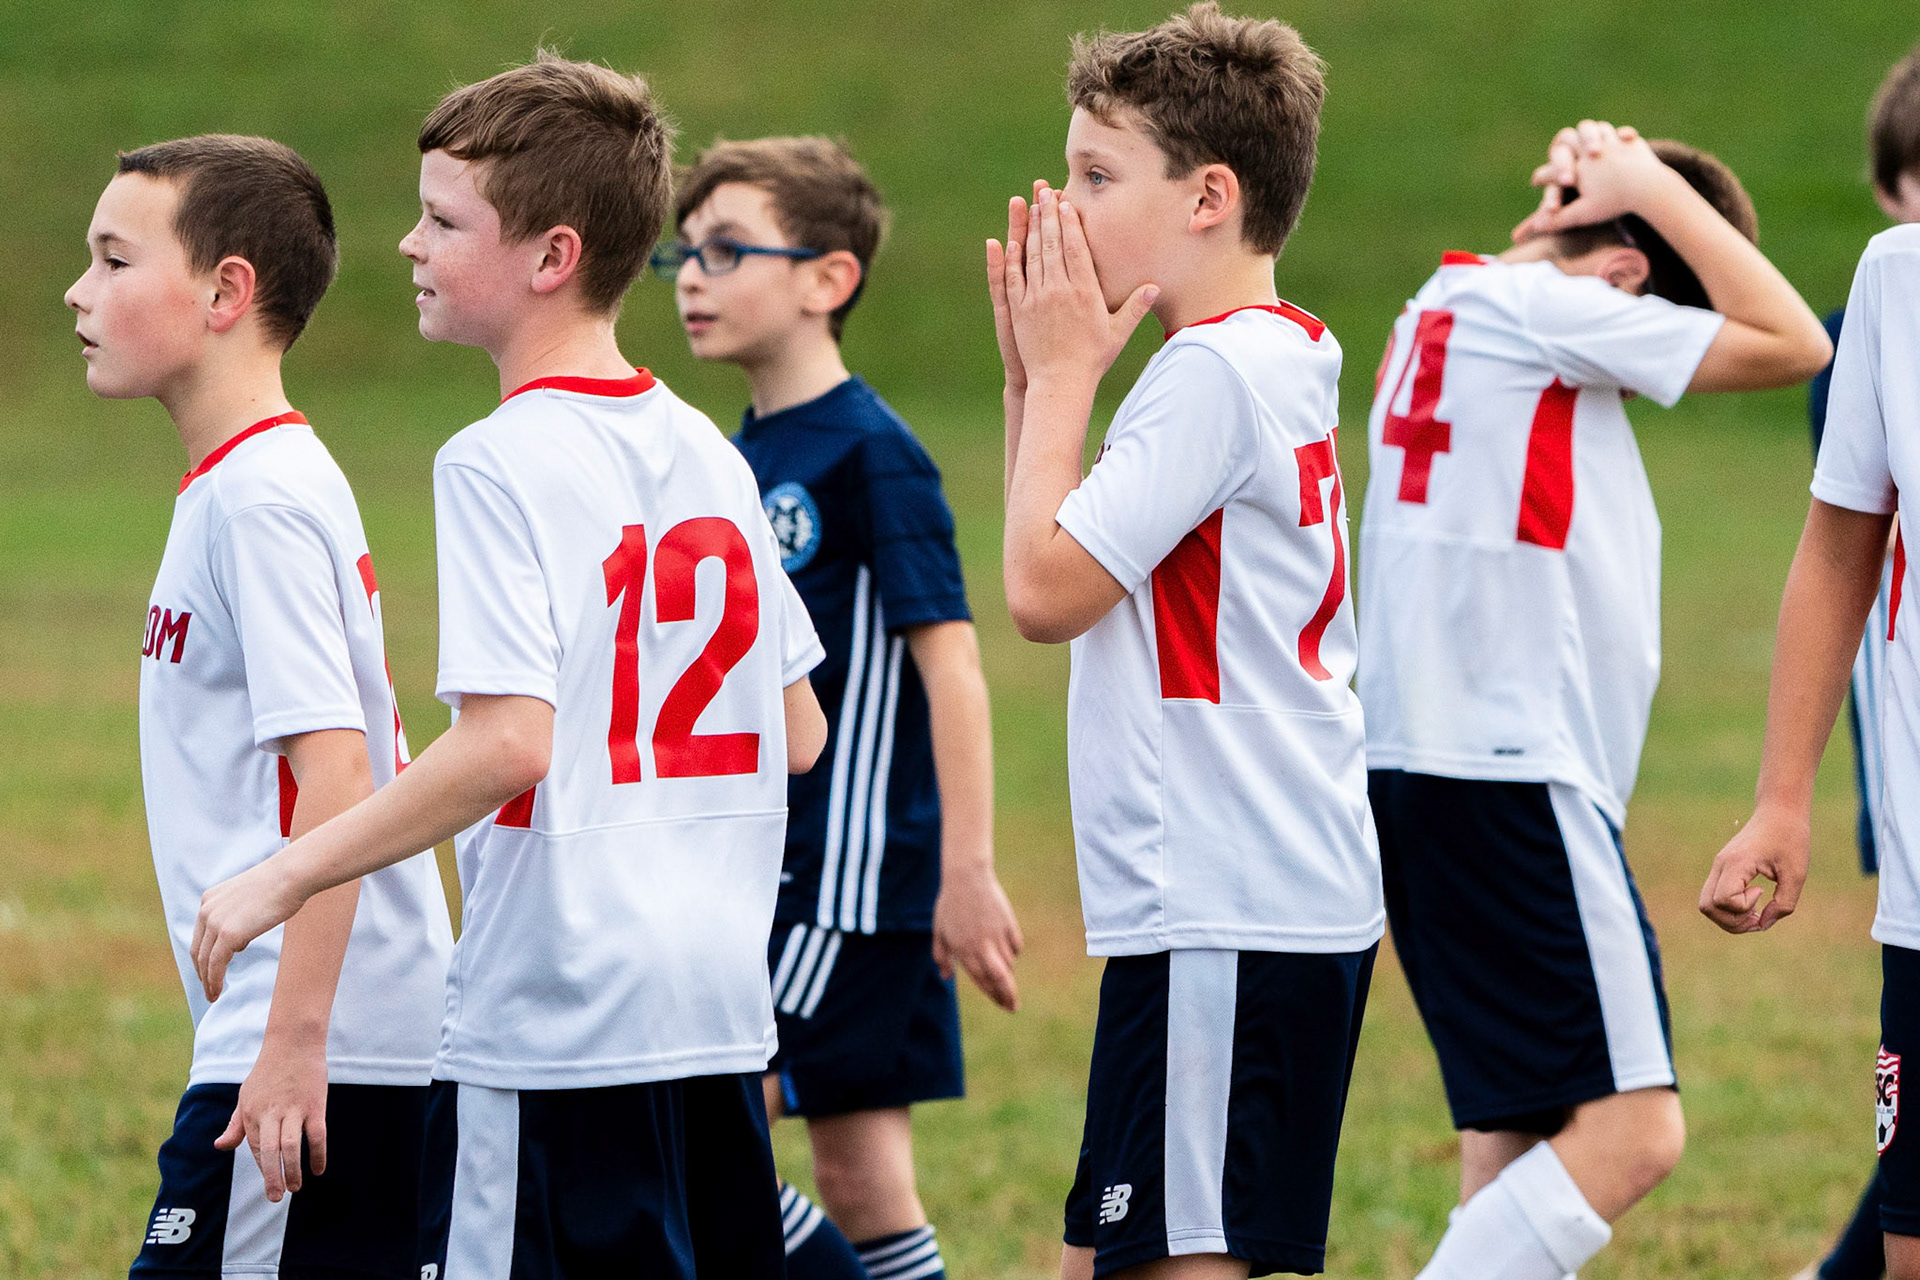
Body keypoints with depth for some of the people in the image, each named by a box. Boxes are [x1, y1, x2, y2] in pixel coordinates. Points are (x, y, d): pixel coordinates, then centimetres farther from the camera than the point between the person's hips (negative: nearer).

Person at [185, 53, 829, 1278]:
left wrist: (286, 876, -16)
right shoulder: (707, 453, 11)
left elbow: (507, 741, -21)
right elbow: (798, 735, 15)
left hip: (555, 1024, -8)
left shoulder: (501, 463, -12)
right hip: (720, 1009, 8)